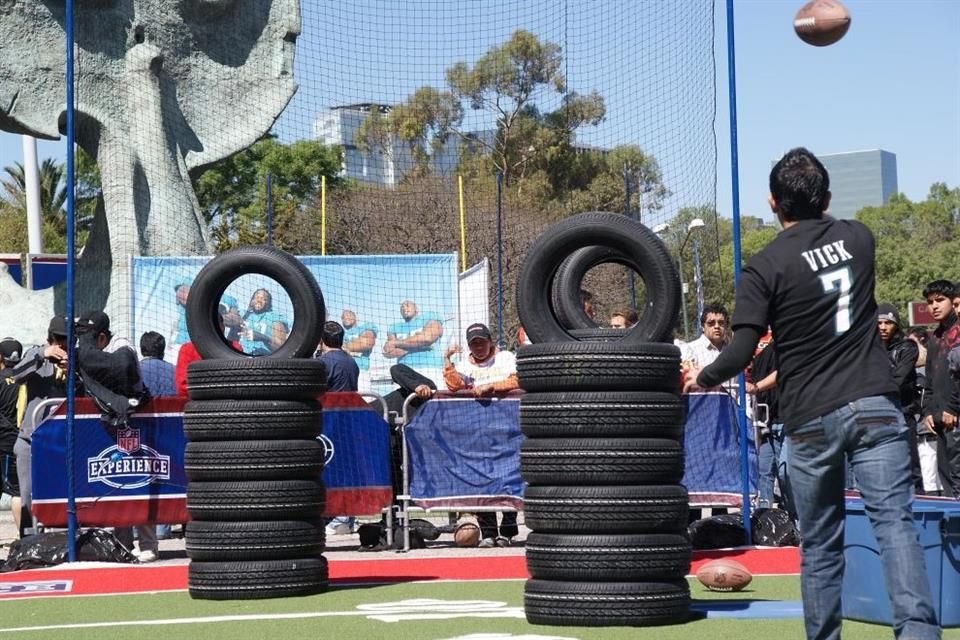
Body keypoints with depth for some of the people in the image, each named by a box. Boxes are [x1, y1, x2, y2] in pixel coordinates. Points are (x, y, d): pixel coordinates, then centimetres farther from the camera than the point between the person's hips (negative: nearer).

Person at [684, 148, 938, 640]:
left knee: (820, 543, 9)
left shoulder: (764, 267, -4)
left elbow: (741, 353, -10)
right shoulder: (859, 238, 10)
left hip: (811, 418, -2)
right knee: (894, 521, -8)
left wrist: (703, 377, 8)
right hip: (875, 405, 2)